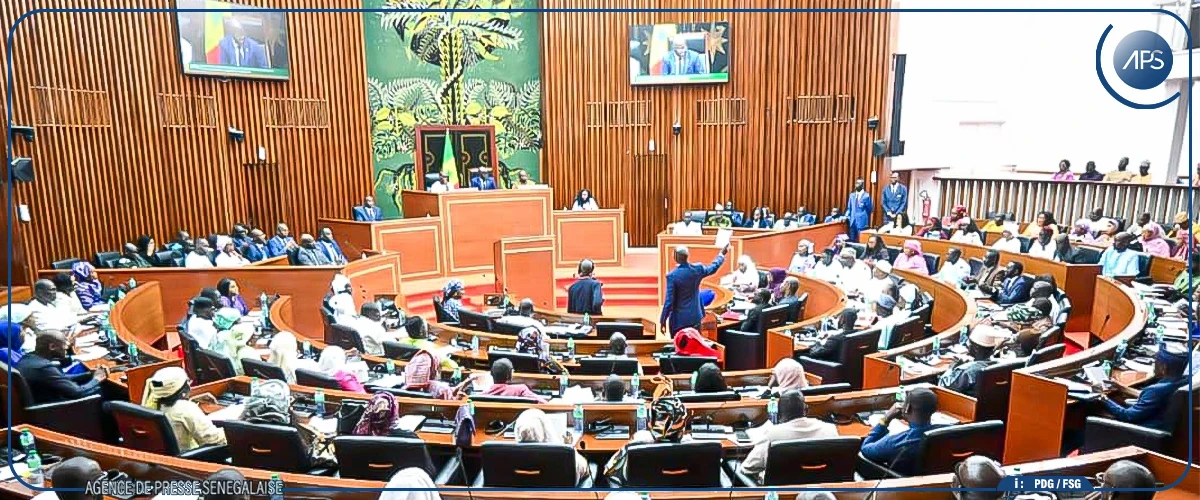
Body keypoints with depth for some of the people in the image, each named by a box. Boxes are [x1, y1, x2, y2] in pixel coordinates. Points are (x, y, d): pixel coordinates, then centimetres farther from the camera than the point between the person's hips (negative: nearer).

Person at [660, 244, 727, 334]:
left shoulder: (672, 275, -18)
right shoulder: (697, 269, -4)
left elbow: (669, 300, -15)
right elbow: (713, 267, 17)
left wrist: (663, 320, -7)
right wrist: (722, 254, 34)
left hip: (678, 320, -5)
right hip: (695, 317, 5)